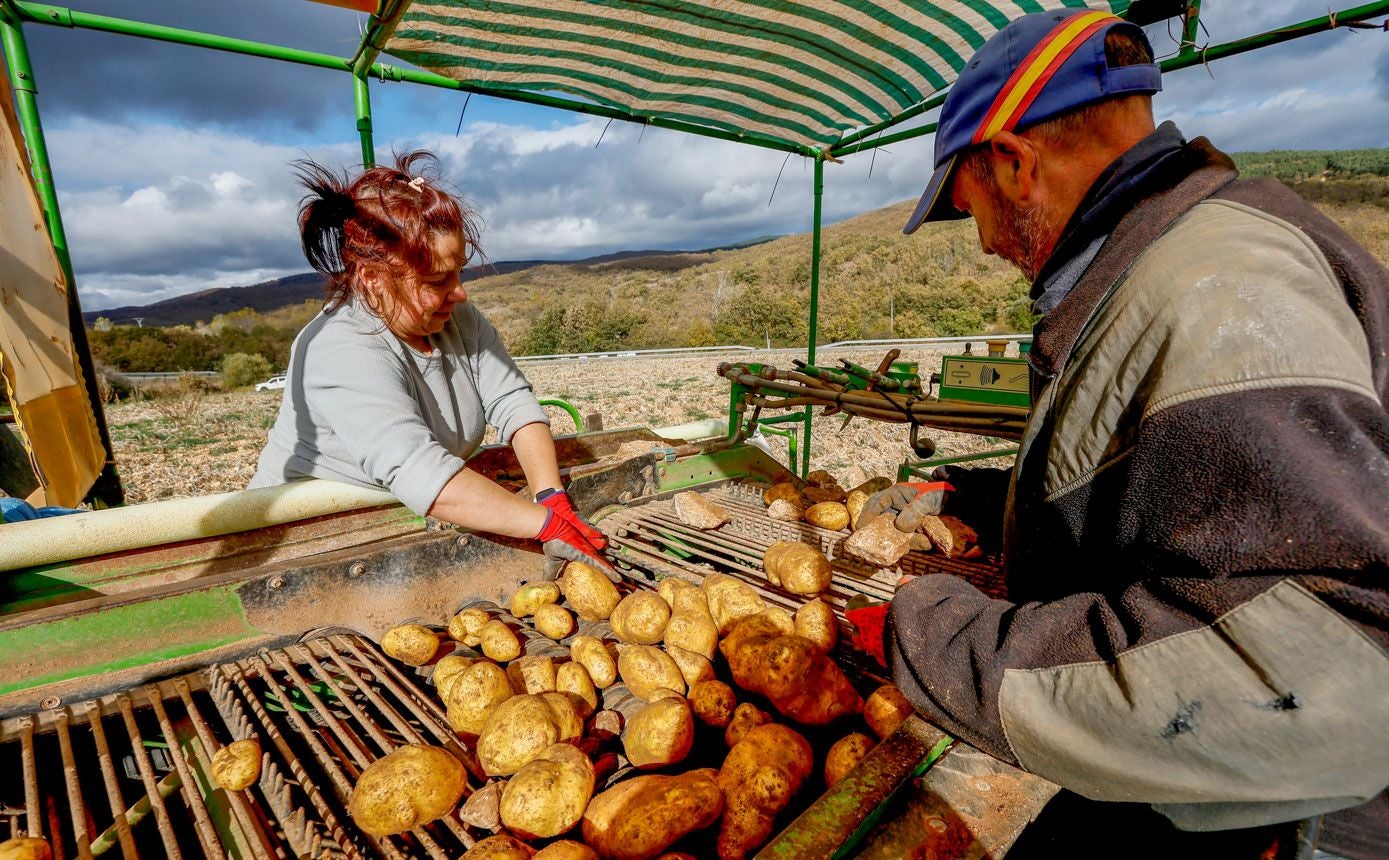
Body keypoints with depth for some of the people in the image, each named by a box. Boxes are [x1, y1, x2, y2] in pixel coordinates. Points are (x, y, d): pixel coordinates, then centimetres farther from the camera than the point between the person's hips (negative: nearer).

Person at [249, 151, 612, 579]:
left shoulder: (458, 318, -3)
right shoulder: (341, 354, -25)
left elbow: (513, 402, -10)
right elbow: (421, 472, -36)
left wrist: (553, 498, -23)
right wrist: (548, 524, -37)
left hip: (409, 525, 6)